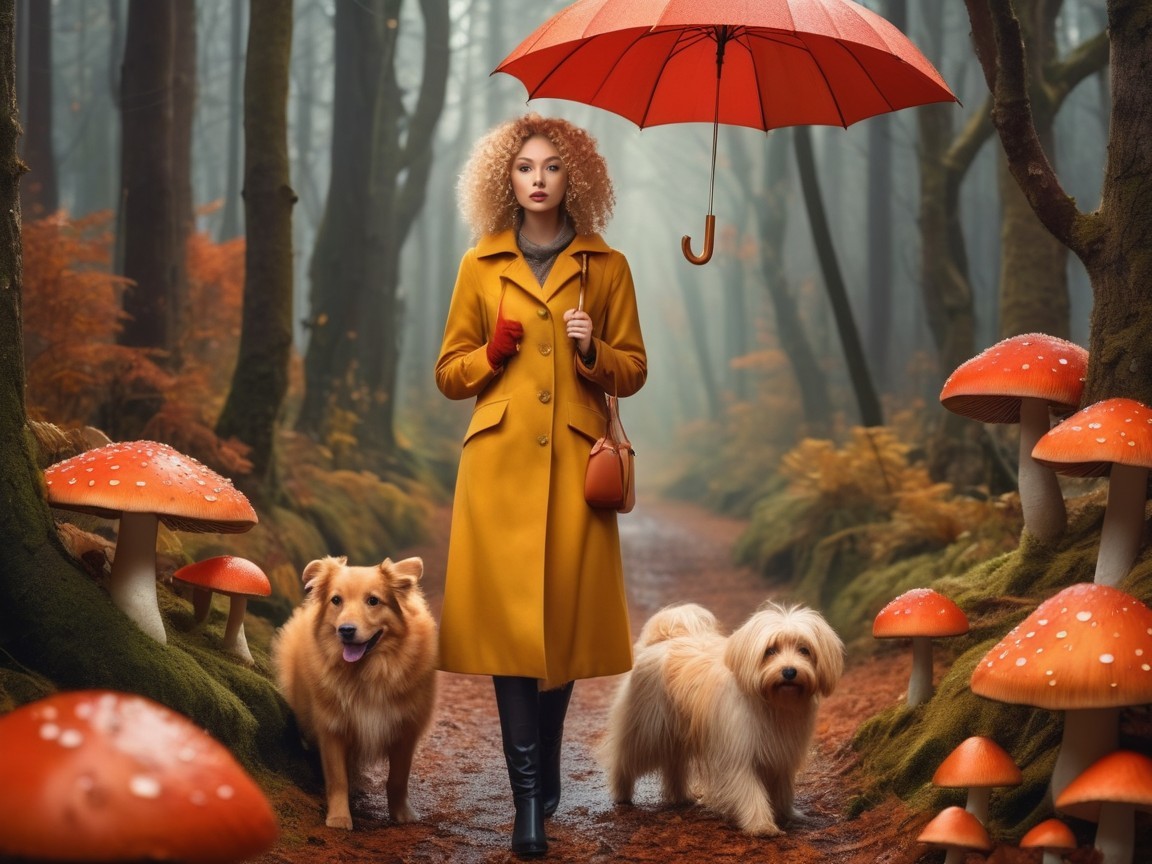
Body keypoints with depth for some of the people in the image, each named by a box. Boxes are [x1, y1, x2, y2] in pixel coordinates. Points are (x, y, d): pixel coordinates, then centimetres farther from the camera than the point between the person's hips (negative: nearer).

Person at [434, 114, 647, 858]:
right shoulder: (481, 266, 7)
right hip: (502, 462, 0)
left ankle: (545, 774, 24)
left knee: (564, 615, 4)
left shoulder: (607, 267, 7)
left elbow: (634, 371, 9)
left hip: (573, 463, 1)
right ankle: (530, 797, -7)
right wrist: (494, 351, -8)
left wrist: (594, 352, -10)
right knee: (510, 620, -7)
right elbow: (450, 373, 11)